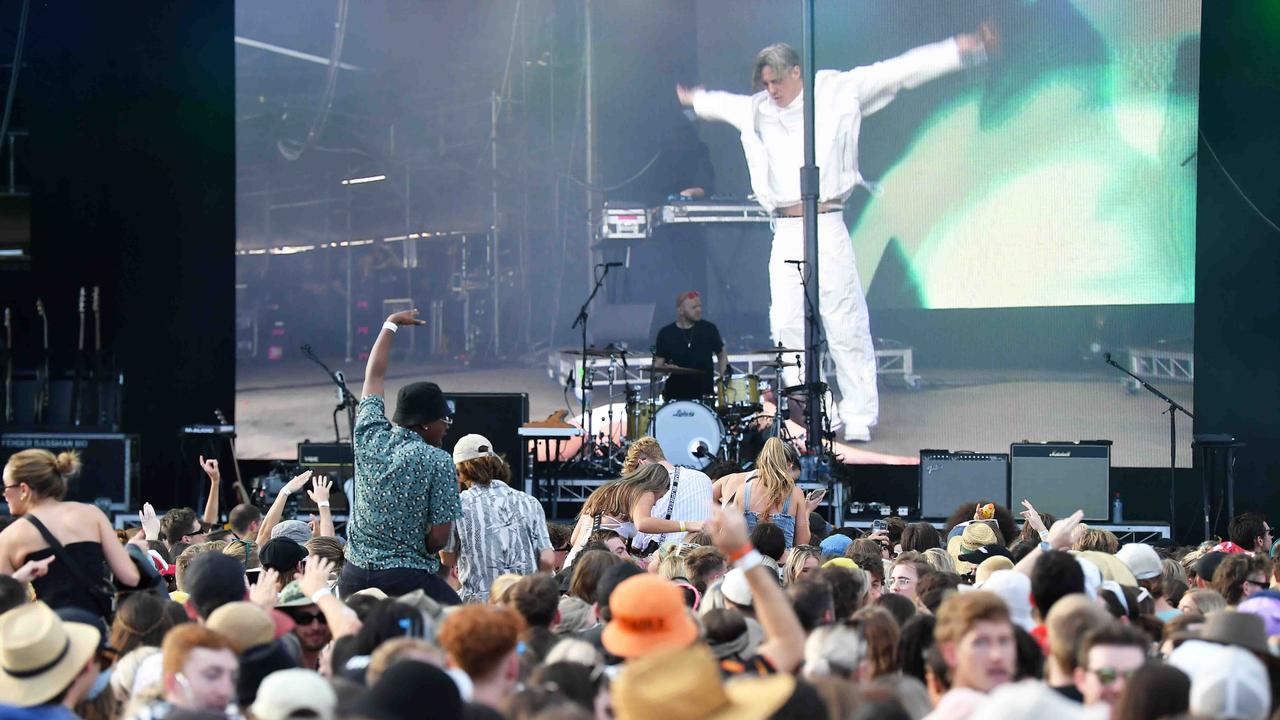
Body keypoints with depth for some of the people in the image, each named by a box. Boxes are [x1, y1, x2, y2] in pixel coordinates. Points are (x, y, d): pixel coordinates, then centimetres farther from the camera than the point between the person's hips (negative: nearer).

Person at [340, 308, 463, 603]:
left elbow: (374, 376, 24)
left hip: (353, 578, 6)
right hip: (408, 578, -6)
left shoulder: (370, 438, 7)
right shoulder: (438, 462, -8)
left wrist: (391, 325, 35)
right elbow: (440, 537, -9)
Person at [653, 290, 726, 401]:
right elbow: (658, 365, 4)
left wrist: (723, 379, 1)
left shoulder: (709, 329, 2)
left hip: (704, 395, 0)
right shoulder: (666, 334, 1)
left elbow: (721, 356, 14)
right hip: (675, 396, 0)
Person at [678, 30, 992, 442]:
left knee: (845, 325, -5)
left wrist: (956, 51, -3)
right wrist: (694, 99, 57)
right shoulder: (757, 110, 16)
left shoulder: (837, 94, 3)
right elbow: (722, 103, 38)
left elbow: (898, 73, 1)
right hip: (785, 233, 5)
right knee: (787, 325, -1)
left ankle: (859, 416, 1)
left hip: (827, 226, -4)